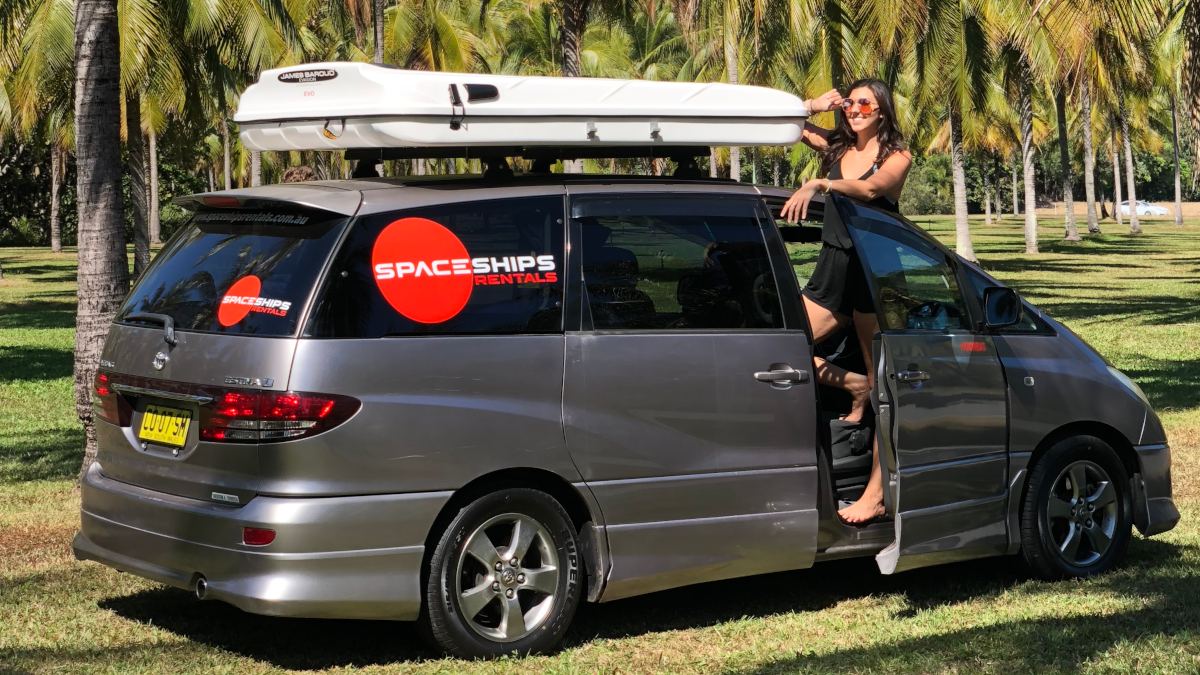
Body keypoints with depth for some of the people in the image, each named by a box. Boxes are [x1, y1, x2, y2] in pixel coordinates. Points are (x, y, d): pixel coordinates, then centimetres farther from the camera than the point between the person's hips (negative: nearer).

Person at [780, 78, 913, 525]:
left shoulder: (896, 157, -1)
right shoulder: (835, 146, 14)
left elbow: (871, 188, -23)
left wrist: (818, 184, -36)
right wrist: (814, 105, 1)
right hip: (832, 268, 6)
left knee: (881, 384, -5)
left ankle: (877, 493, -8)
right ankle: (854, 386, 16)